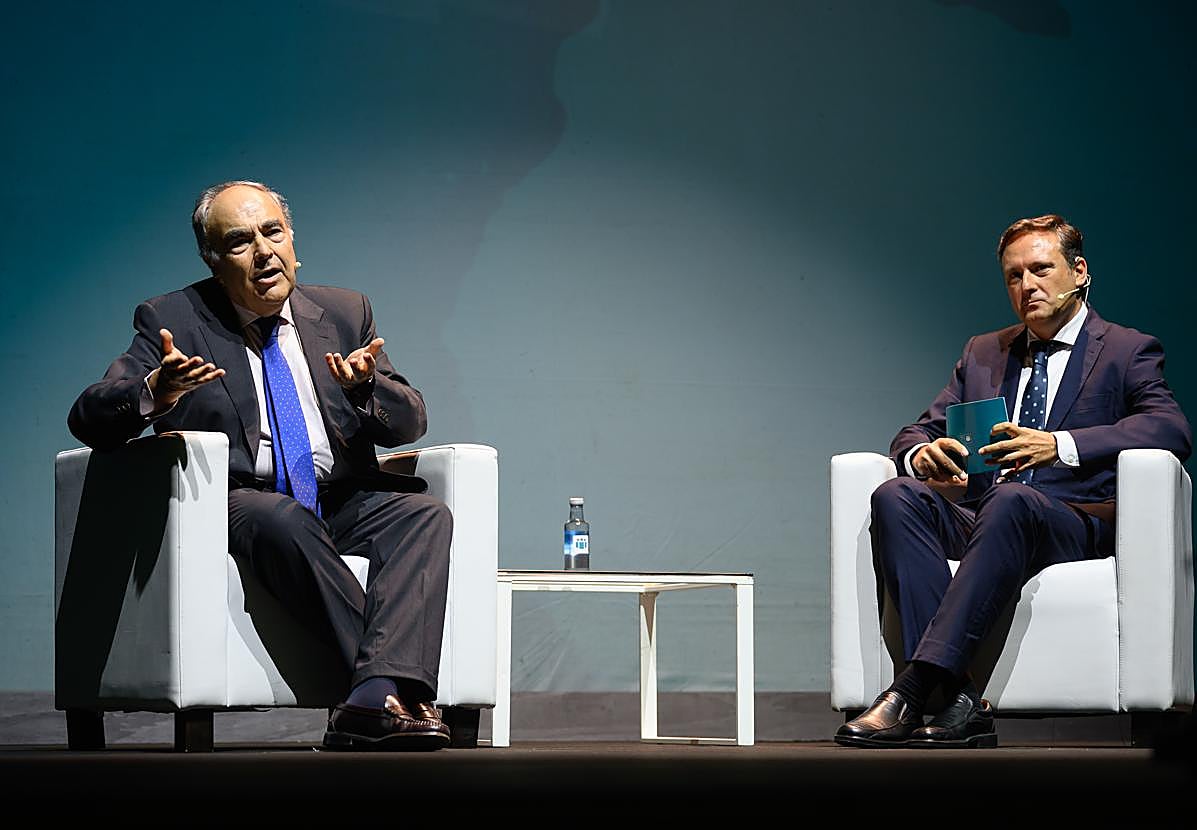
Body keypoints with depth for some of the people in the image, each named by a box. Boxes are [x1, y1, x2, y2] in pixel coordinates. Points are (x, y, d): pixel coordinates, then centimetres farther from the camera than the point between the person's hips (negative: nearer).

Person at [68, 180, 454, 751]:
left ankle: (376, 697, -44)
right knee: (281, 518, -37)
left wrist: (367, 386, -13)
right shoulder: (173, 321, 5)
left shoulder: (344, 313, 16)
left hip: (343, 505, 4)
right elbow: (87, 419, -4)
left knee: (426, 515, -26)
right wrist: (152, 394, -28)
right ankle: (398, 690, -38)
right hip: (234, 505, -4)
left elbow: (410, 422, 12)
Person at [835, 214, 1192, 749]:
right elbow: (915, 433, 21)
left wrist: (1060, 446, -22)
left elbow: (1172, 430, -9)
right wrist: (922, 454, -7)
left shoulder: (1127, 352, 11)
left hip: (1073, 526, -5)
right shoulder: (983, 354, 27)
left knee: (1011, 501, -39)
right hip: (977, 521, 5)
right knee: (896, 496, -27)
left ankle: (911, 690, -47)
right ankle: (961, 703, -39)